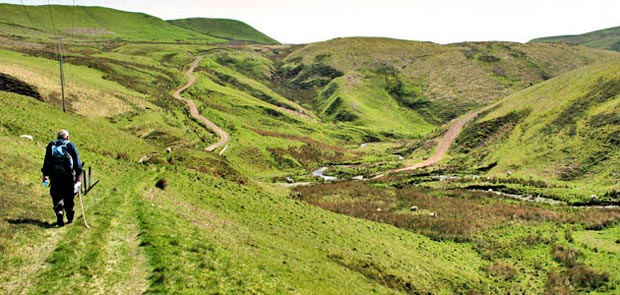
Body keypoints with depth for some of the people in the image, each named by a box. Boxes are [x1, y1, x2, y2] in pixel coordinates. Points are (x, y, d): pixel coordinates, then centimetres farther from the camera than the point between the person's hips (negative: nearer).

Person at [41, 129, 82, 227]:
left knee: (57, 197, 4)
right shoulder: (70, 145, 7)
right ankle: (70, 217, 16)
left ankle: (59, 213, -16)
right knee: (69, 197, 9)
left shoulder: (51, 145, 15)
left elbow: (46, 160, 12)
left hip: (54, 175, 2)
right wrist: (78, 174, -4)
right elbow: (77, 160, -2)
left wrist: (45, 174, 13)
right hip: (68, 175, -1)